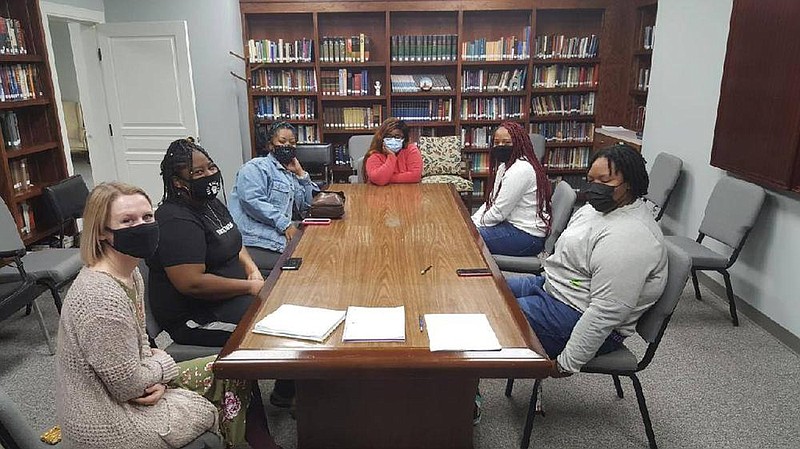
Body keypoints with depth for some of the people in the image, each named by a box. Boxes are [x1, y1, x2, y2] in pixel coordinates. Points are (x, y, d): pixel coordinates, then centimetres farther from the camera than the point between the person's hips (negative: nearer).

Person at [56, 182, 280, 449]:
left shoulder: (130, 274, -1)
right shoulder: (102, 297, -31)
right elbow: (127, 386, -24)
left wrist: (155, 380, -7)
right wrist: (162, 362, -6)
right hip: (106, 425, -8)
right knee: (217, 409, 3)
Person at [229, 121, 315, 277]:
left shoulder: (290, 174, 24)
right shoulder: (257, 166, -1)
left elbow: (306, 206, 21)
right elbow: (252, 200, -17)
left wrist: (300, 173, 12)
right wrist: (285, 224, -18)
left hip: (279, 239, 8)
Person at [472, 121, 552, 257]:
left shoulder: (520, 170, -21)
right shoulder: (505, 166, 12)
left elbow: (499, 212, -21)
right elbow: (491, 201, 15)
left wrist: (476, 224, -7)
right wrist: (472, 221, 2)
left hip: (527, 236, -10)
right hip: (512, 224, 10)